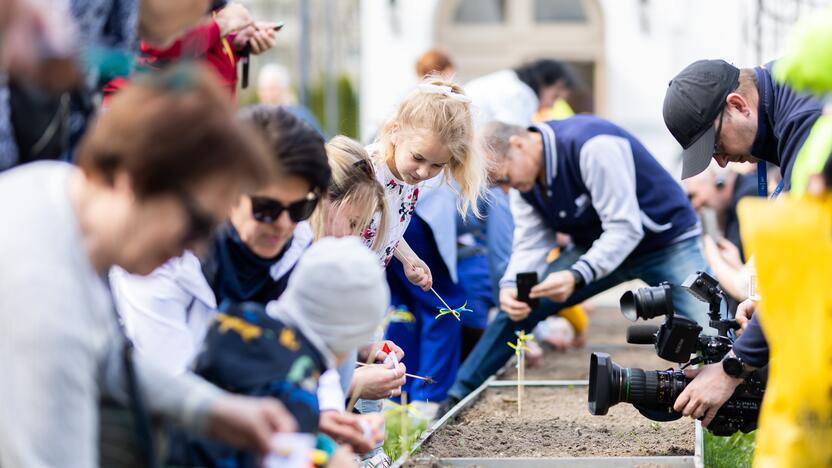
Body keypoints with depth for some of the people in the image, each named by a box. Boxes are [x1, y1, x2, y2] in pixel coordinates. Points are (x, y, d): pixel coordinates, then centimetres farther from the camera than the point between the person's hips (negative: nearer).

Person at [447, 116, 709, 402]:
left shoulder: (592, 146, -33)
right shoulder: (523, 182, -8)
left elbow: (625, 228, -34)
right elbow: (530, 245, -7)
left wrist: (576, 276, -44)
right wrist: (510, 287, -28)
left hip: (665, 242, -6)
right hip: (596, 248, 7)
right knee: (516, 307, -3)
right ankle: (458, 395, 8)